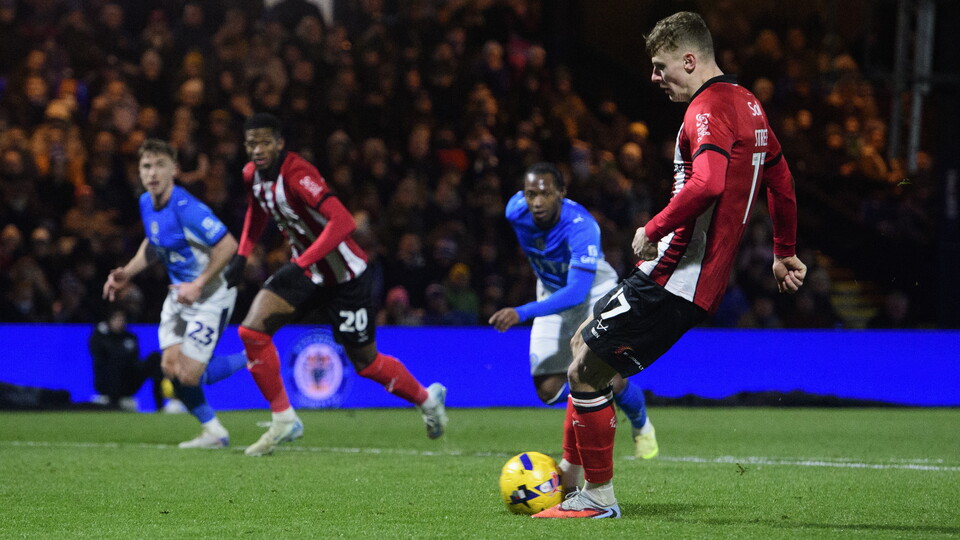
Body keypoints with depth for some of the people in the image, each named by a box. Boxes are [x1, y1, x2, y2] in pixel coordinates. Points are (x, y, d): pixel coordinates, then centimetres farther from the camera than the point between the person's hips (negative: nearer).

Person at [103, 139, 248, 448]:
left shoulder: (186, 208, -26)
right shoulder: (146, 203, 2)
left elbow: (228, 245, -27)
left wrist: (198, 285, -25)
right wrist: (127, 273, 9)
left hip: (211, 295, -8)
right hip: (180, 293, 8)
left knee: (189, 376, -12)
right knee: (170, 367, 0)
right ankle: (213, 433, 18)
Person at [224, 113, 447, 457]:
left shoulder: (297, 175, -29)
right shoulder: (252, 175, -4)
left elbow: (342, 222, -39)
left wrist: (300, 264, -41)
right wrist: (242, 255, 10)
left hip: (344, 274, -7)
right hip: (304, 268, 7)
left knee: (366, 364, 6)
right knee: (252, 330, -13)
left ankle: (427, 399, 35)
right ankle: (283, 420, -3)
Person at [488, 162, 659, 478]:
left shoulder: (581, 227, -37)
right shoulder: (516, 211, -21)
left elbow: (577, 291, -46)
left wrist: (522, 313, -56)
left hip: (594, 290, -5)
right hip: (552, 294, 5)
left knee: (608, 380, -20)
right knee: (548, 391, -8)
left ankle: (641, 425, 14)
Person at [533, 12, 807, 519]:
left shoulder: (708, 109, -16)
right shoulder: (747, 105, 16)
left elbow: (706, 184, -33)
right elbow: (780, 180, 27)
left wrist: (653, 230, -21)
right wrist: (785, 252, 38)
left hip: (674, 280, -11)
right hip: (691, 277, 11)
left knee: (586, 373, -7)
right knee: (583, 344, 20)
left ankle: (598, 497, 2)